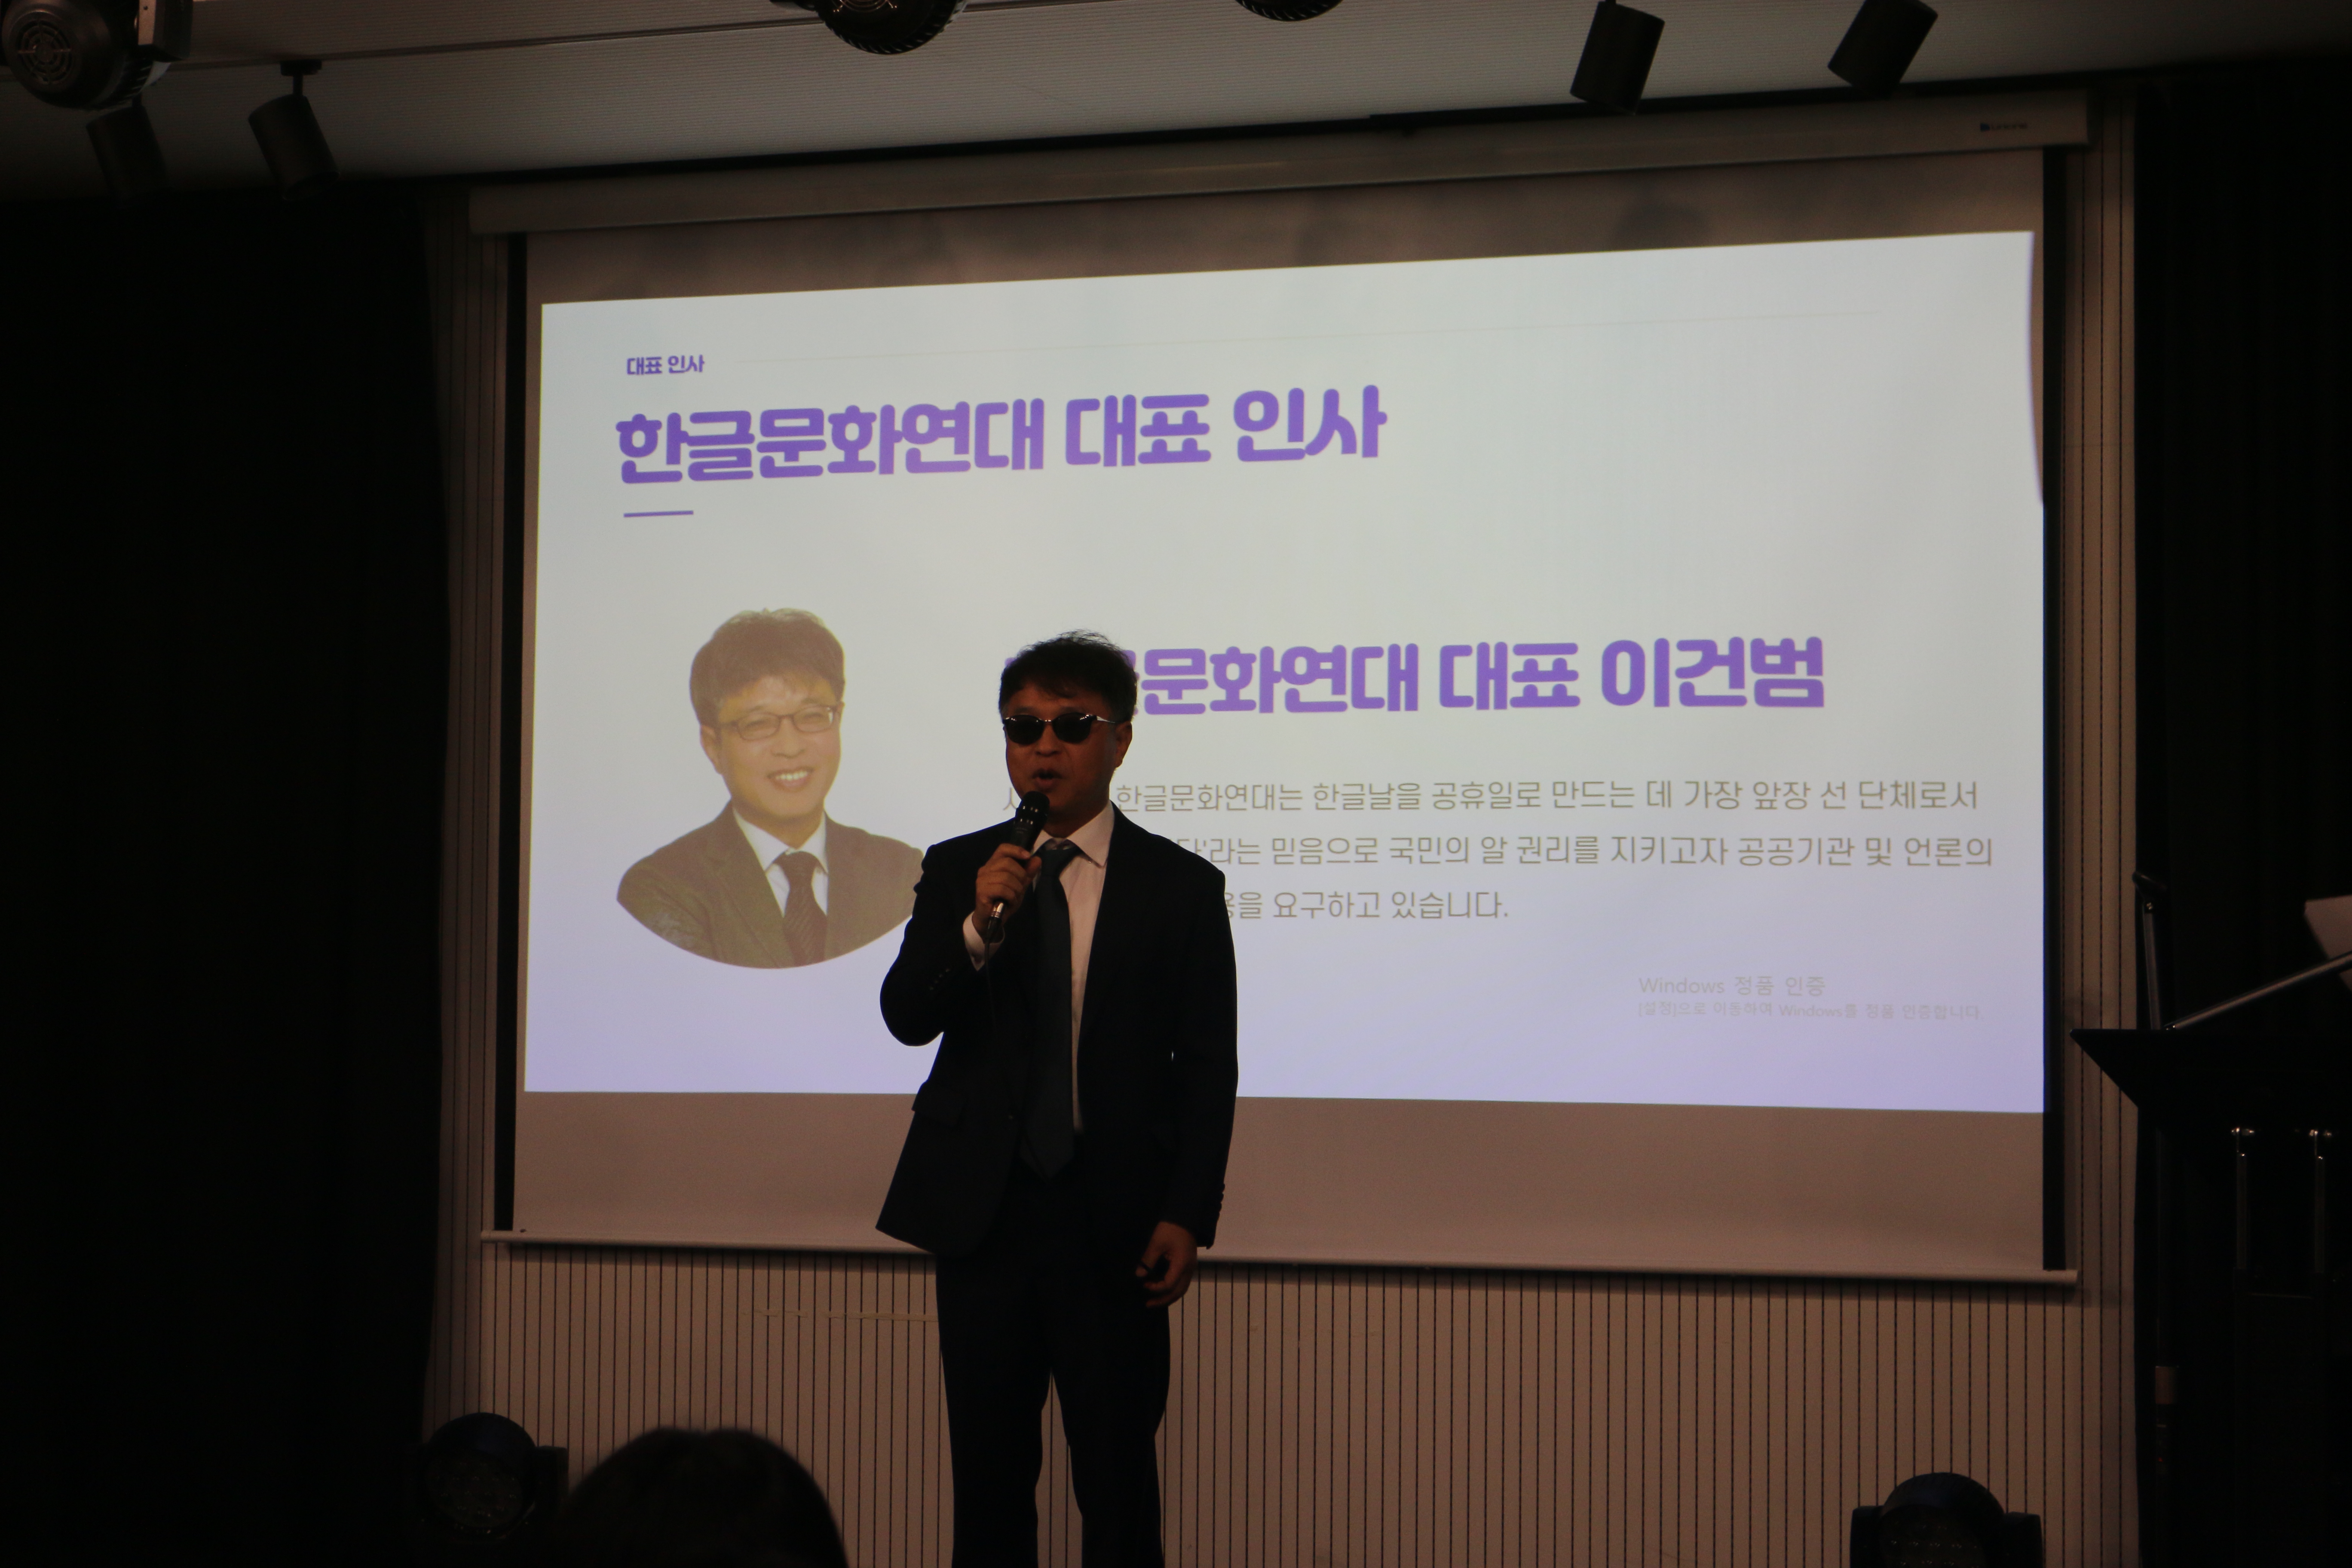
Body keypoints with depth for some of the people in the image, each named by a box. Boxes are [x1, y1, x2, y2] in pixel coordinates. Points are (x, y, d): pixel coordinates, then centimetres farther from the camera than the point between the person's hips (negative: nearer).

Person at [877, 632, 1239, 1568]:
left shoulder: (1182, 887, 2)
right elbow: (906, 1018, -2)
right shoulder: (956, 872, 8)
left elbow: (1209, 1069, 1)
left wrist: (1187, 1217, -7)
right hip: (982, 1210, 2)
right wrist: (979, 925, -20)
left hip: (1115, 1219, -2)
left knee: (1119, 1483, 0)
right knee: (988, 1473, 9)